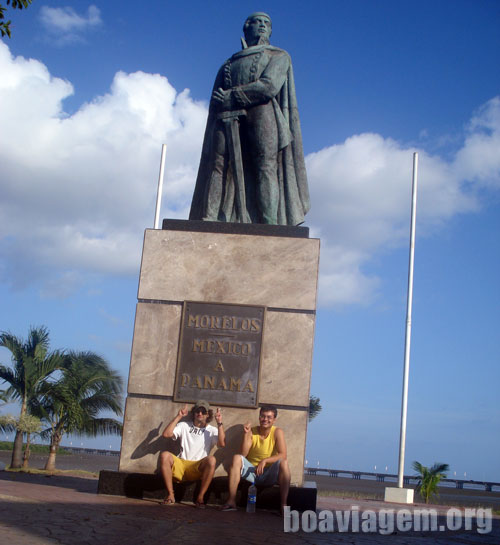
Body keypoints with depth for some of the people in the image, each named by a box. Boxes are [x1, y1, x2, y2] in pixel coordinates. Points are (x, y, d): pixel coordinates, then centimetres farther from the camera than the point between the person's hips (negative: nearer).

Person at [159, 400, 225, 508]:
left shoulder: (212, 430, 14)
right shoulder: (184, 426, 18)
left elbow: (222, 443, -6)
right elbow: (166, 434, 1)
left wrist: (220, 423, -10)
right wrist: (178, 417, 0)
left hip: (198, 469, -1)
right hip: (181, 465, 1)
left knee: (211, 459, -34)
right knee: (164, 455, -28)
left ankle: (200, 497, -24)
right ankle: (170, 495, -19)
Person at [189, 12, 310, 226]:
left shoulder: (279, 56, 20)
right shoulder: (228, 63, 32)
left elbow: (269, 86, 0)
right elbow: (216, 102, 21)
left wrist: (231, 96, -2)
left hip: (261, 113, -3)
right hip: (228, 119, 3)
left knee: (266, 166, -17)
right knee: (218, 165, -15)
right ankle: (207, 226, -25)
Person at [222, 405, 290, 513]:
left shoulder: (277, 432, -5)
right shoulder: (251, 432, -2)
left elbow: (283, 455, -18)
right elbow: (243, 454, -12)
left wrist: (264, 461, -30)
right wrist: (246, 434, -21)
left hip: (269, 475, -1)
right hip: (251, 472, 1)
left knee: (283, 462, -28)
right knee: (237, 458, -23)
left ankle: (283, 504, -29)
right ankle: (231, 501, -28)